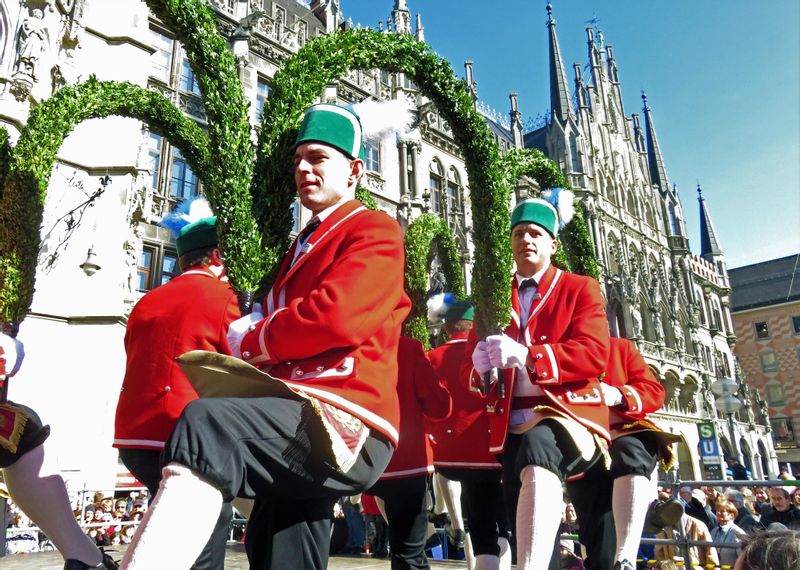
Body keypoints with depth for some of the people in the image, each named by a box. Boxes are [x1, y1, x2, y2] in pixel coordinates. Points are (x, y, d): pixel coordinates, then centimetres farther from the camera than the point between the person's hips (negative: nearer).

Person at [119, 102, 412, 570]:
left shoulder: (376, 230, 0)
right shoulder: (304, 245, 27)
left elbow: (336, 317, -18)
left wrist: (249, 342, -3)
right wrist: (258, 335, 1)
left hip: (345, 427, -9)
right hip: (301, 426, 9)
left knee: (205, 423, -31)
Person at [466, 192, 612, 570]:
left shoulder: (580, 288, 6)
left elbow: (594, 355, -11)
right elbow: (470, 369, 9)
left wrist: (525, 355, -27)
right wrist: (481, 364, -18)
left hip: (566, 413, -4)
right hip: (511, 425, 5)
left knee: (537, 449, -37)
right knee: (521, 525, 5)